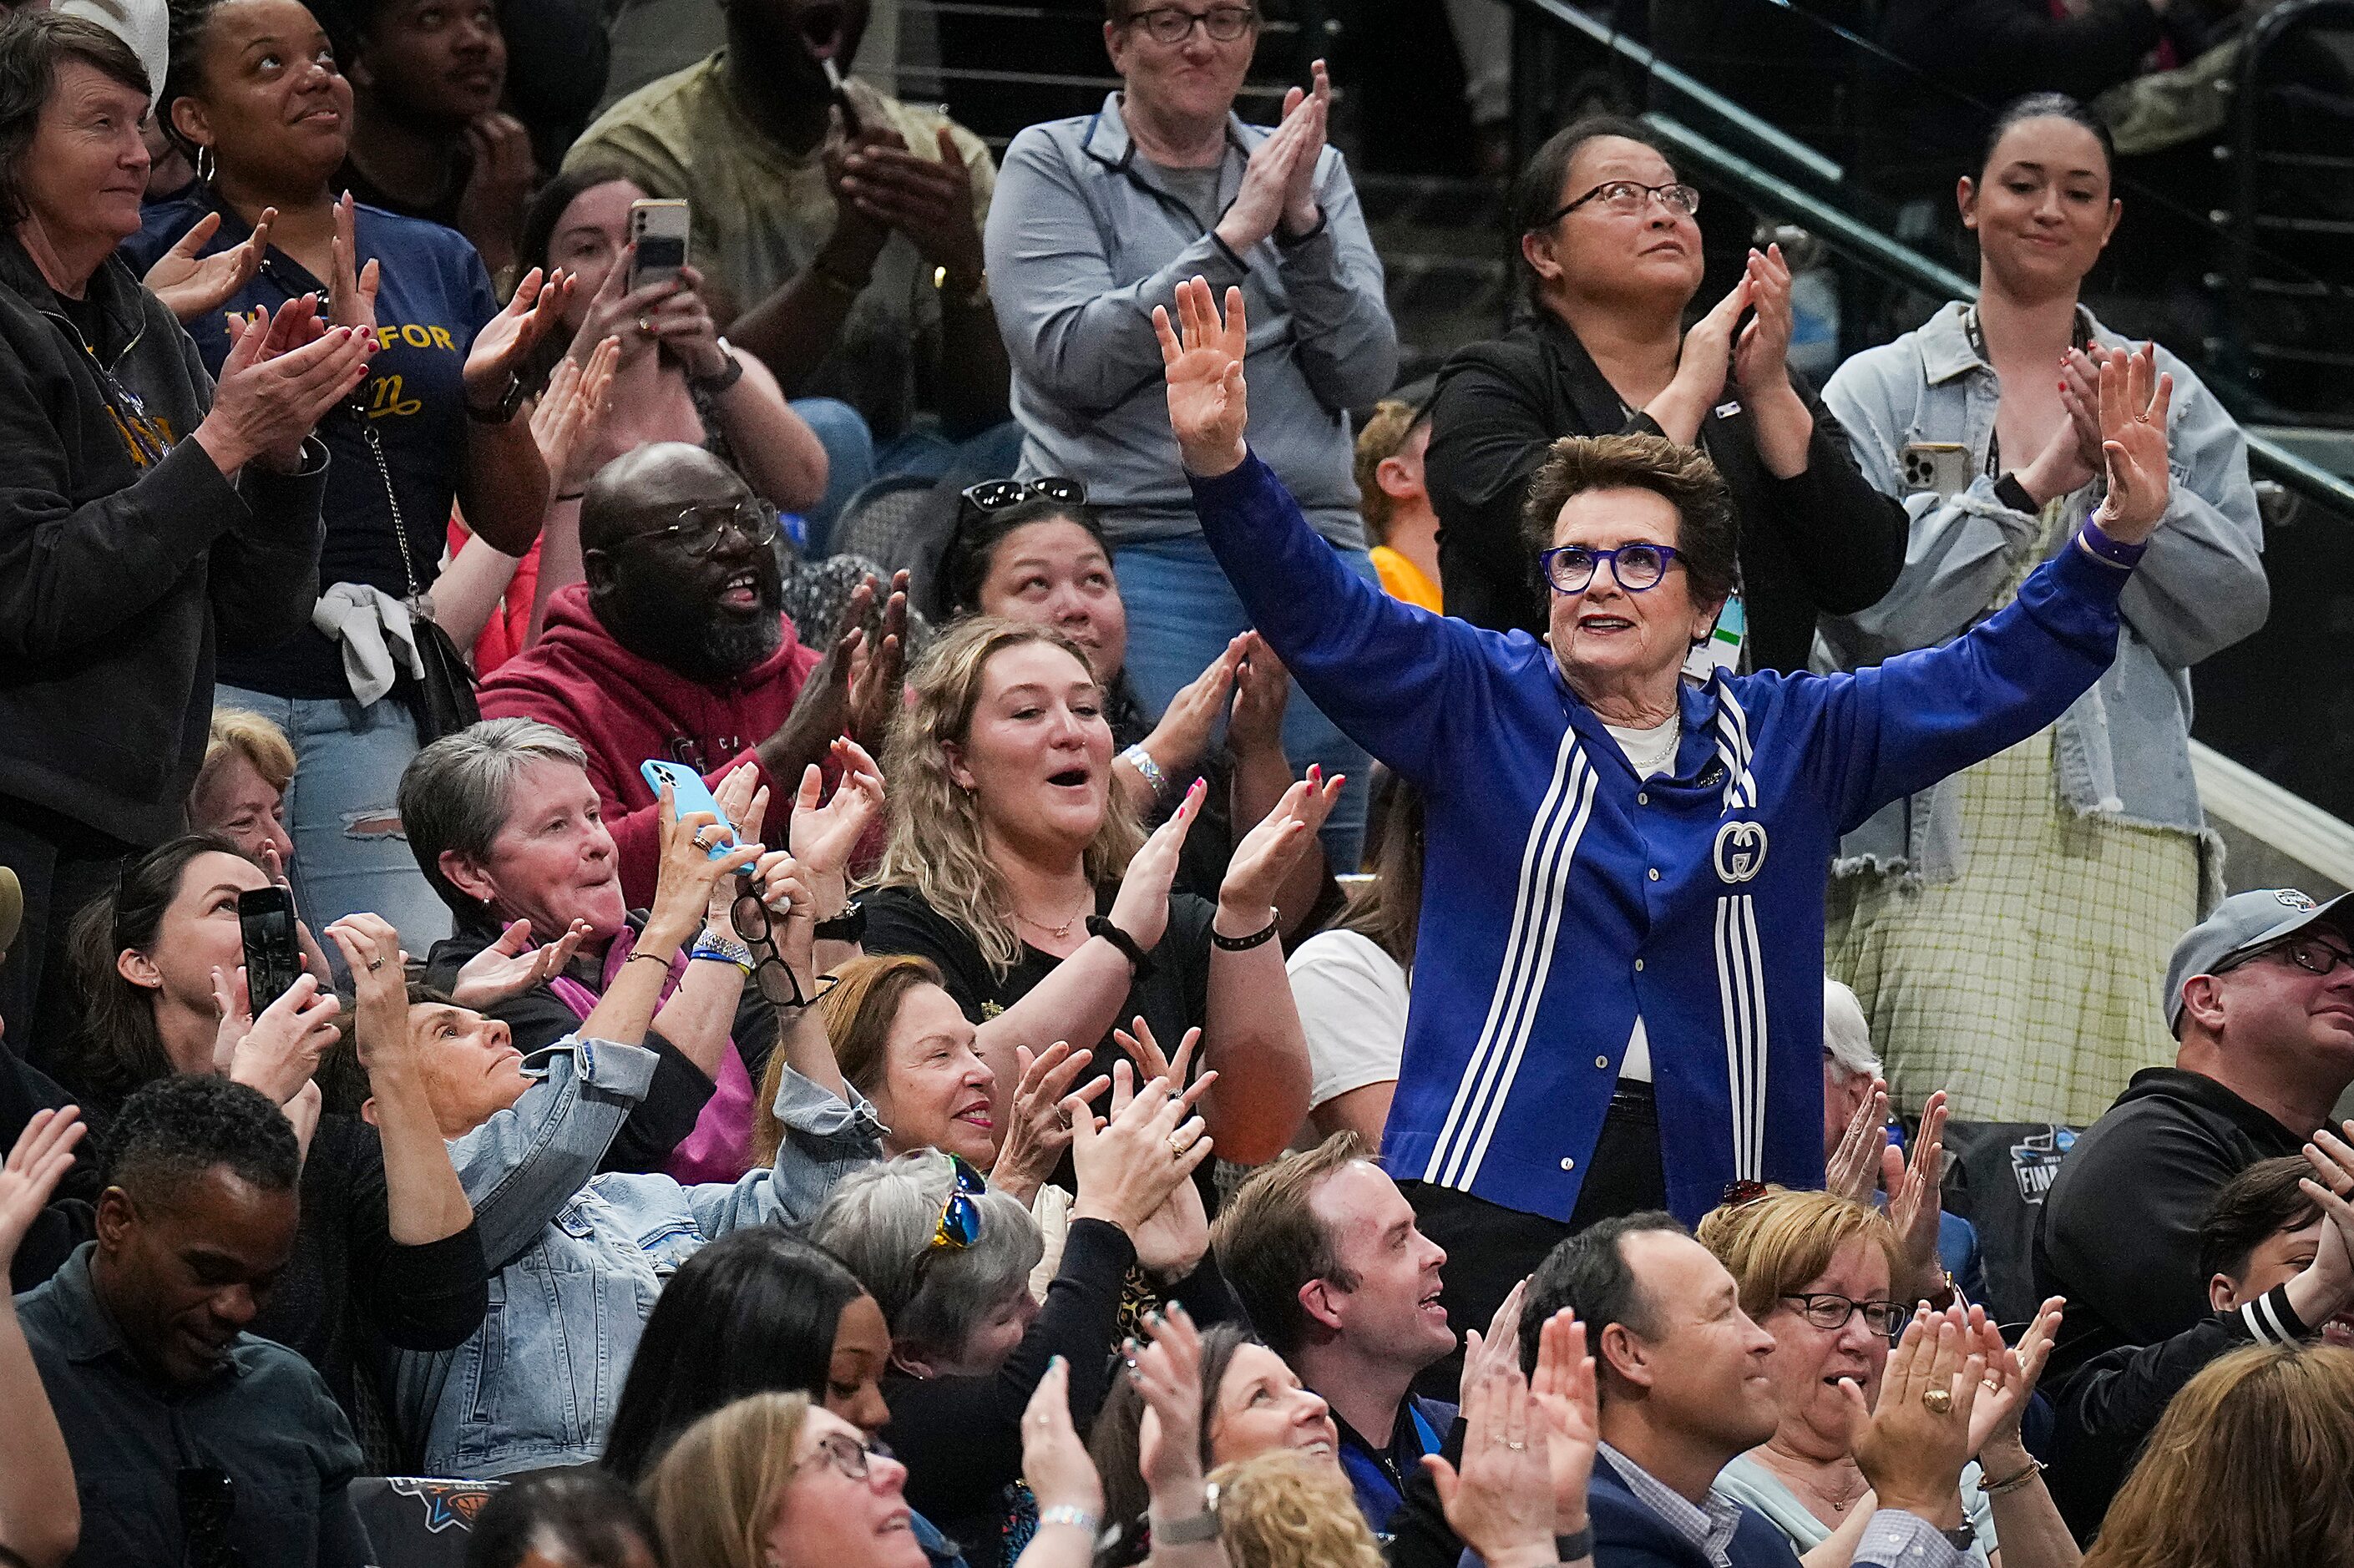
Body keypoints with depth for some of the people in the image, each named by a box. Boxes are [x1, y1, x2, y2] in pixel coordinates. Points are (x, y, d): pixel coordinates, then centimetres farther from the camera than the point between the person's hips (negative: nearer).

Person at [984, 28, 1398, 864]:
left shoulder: (1313, 171, 17)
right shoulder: (1051, 164, 6)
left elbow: (1365, 372, 5)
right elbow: (1071, 358, -9)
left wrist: (1301, 224, -9)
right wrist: (1233, 237, -13)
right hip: (1133, 550, -4)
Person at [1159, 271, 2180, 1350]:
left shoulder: (1786, 738, 15)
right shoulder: (1481, 706, 9)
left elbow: (1995, 679, 15)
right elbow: (1321, 615, -2)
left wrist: (2116, 535, 3)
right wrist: (1221, 463, -18)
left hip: (1708, 1189, 2)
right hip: (1496, 1177, -2)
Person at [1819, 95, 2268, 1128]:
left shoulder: (2171, 402, 16)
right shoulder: (1881, 393, 9)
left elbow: (2230, 607, 6)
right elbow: (1871, 604, -5)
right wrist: (2026, 487, -11)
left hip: (2119, 835, 2)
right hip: (1941, 831, -2)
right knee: (1964, 1141, -15)